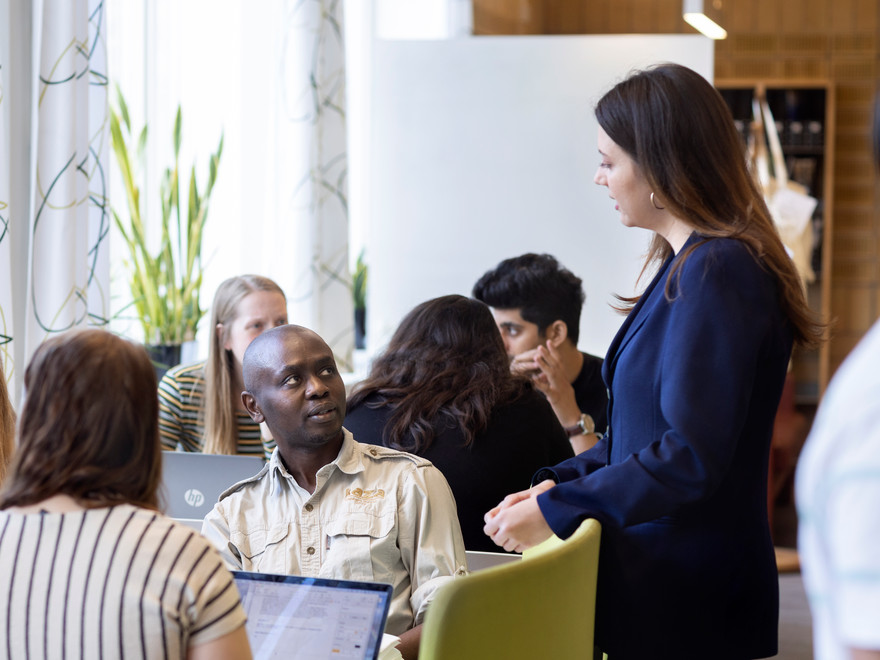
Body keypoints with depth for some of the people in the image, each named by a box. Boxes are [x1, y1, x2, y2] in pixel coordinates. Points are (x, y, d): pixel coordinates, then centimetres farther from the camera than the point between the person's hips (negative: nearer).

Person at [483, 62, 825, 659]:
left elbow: (691, 457, -23)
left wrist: (555, 510, -17)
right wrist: (557, 482, 7)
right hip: (657, 579, 9)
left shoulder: (715, 273, -18)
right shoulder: (685, 264, 13)